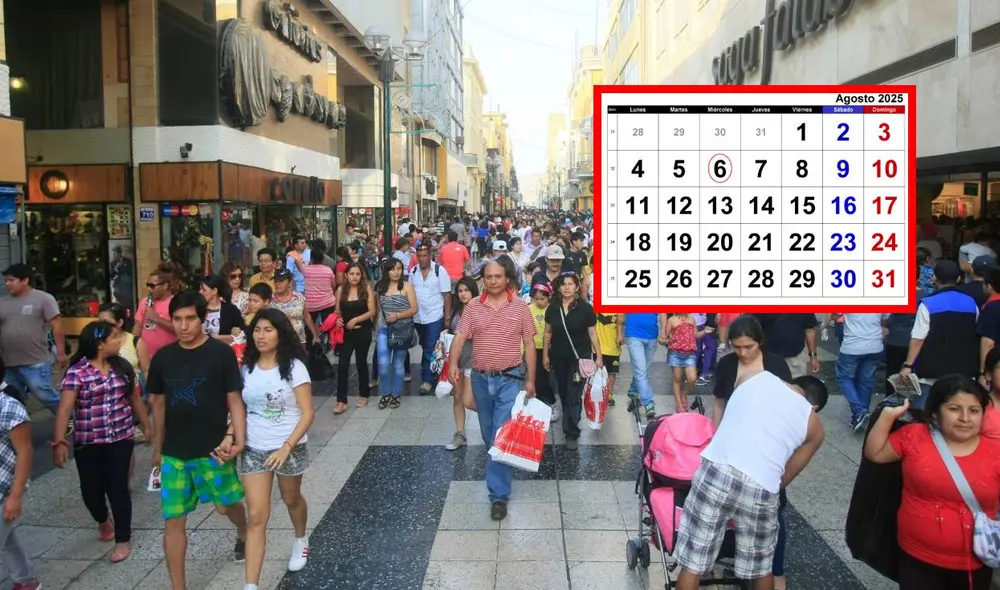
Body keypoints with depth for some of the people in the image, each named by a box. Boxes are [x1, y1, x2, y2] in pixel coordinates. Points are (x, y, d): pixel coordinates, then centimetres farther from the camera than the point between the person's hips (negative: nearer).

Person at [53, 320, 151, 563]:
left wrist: (146, 425, 17)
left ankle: (123, 539, 15)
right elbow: (65, 408, -18)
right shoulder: (77, 372, -11)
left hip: (120, 438, 2)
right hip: (87, 442, -1)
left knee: (118, 488, -1)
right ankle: (103, 520, 42)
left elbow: (135, 398, 12)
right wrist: (59, 441, -27)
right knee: (91, 490, 8)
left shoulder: (122, 366, 1)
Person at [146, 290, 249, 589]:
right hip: (174, 454, 3)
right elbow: (159, 403, 11)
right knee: (173, 522, 5)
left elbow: (234, 399, -7)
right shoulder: (162, 357, 2)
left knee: (226, 505, 17)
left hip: (212, 449, -3)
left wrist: (238, 439, -17)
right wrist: (157, 448, 16)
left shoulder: (221, 353, -10)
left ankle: (244, 535, 50)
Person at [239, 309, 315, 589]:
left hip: (290, 448, -2)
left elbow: (307, 413, -15)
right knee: (256, 516, -3)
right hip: (253, 450, 2)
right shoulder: (246, 367, -1)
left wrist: (286, 447, -24)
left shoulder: (293, 367, -13)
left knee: (291, 499, 22)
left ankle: (300, 541, 53)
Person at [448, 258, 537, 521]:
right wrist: (453, 363, -22)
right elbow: (460, 337, -4)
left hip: (510, 379, -3)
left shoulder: (520, 306, -3)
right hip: (480, 379, 3)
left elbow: (529, 344, 1)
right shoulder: (473, 306, 1)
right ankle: (500, 467, 42)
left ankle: (499, 495, -3)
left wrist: (530, 379, -2)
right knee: (489, 434, 17)